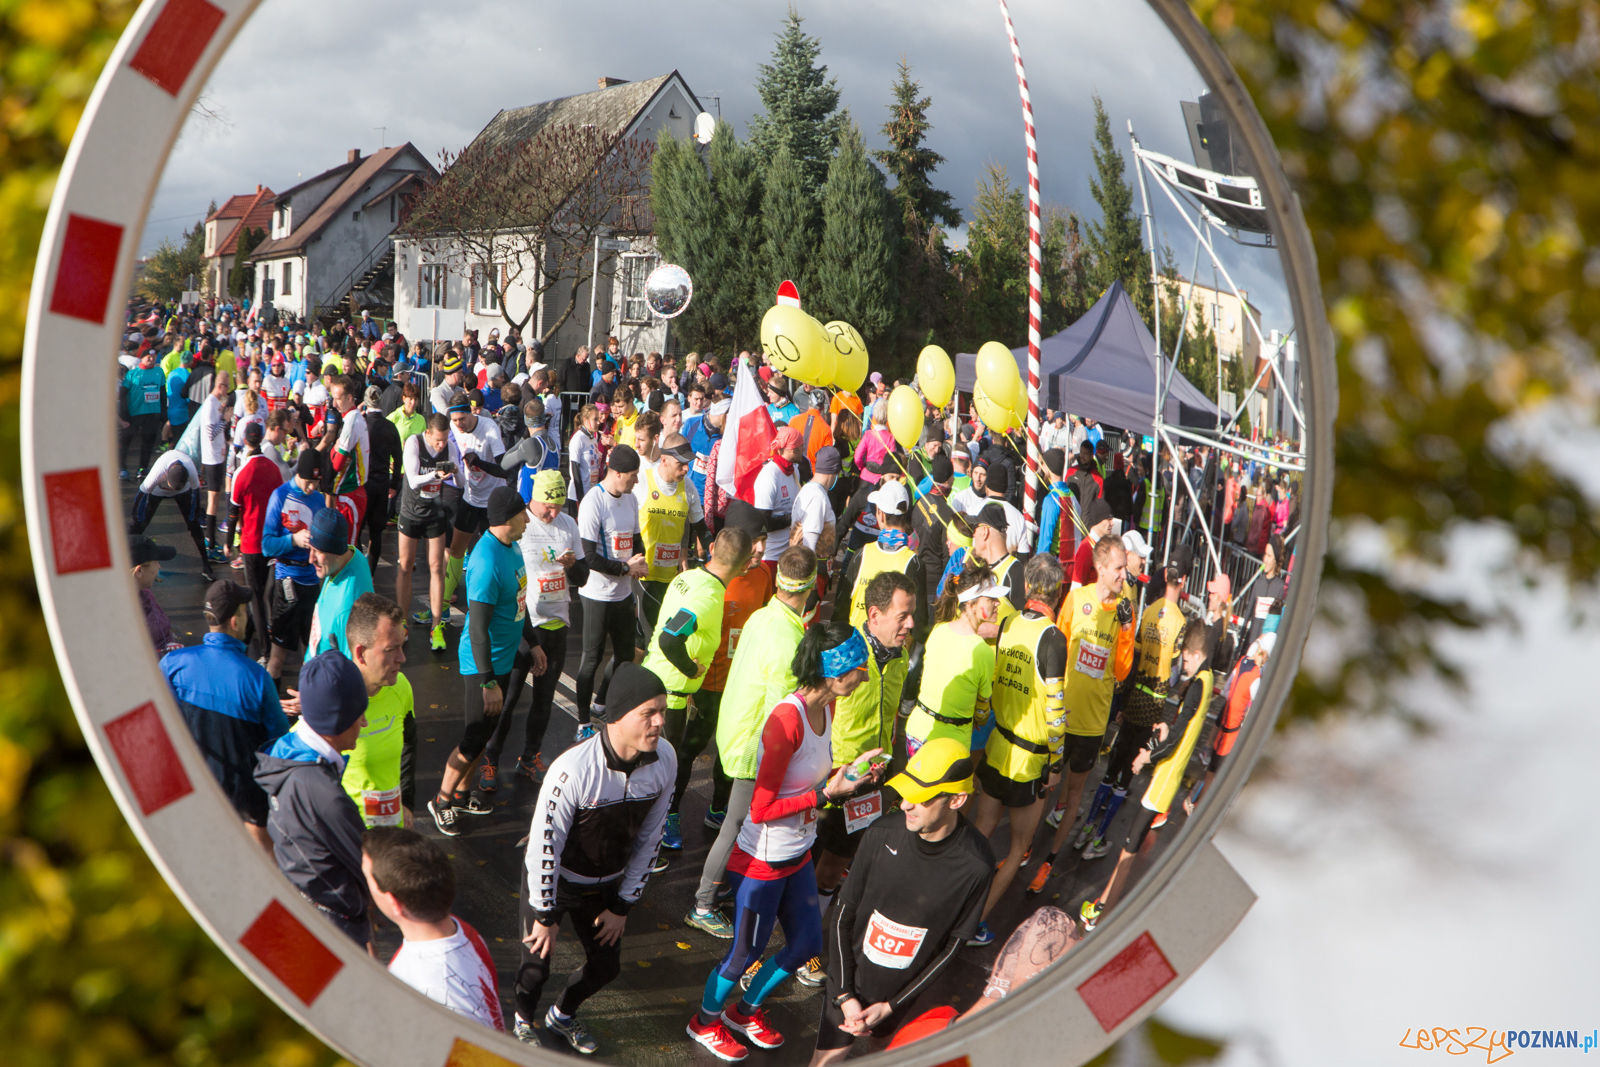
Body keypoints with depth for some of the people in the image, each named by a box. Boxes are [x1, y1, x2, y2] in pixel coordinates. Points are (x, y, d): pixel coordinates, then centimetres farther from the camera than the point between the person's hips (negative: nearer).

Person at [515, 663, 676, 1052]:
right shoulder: (574, 769, -35)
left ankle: (563, 1015, 48)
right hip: (553, 878, -5)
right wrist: (546, 916, -14)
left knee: (606, 965, 16)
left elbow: (649, 836, -5)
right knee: (537, 965, 7)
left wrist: (623, 905, 1)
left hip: (605, 884, 5)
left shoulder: (665, 760, -18)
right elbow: (545, 844, -24)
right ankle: (525, 1021, 42)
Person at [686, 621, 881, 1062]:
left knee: (807, 944, 19)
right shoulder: (787, 719, -30)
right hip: (762, 860, -8)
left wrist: (846, 775, -6)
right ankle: (706, 1021, 38)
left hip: (799, 855, 8)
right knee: (746, 951, 11)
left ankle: (746, 1010, 43)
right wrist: (826, 795, -27)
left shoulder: (825, 708, -2)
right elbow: (762, 809, -27)